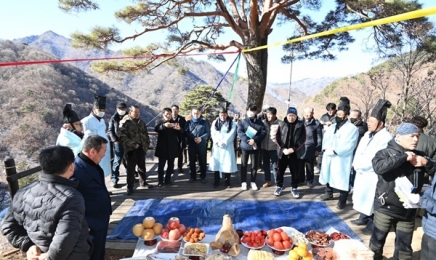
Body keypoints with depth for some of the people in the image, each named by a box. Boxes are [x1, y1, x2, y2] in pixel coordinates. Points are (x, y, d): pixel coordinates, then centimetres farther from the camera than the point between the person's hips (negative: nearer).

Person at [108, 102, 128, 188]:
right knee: (117, 161, -1)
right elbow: (110, 131, 2)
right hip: (118, 142, -2)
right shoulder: (114, 118, 2)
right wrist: (115, 140, -10)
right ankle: (114, 180, 6)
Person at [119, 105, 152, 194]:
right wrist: (133, 144, -20)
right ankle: (130, 187, 12)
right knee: (131, 169, 1)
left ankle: (143, 182, 33)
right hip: (130, 149, -5)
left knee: (142, 166, 17)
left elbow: (146, 134, 19)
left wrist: (146, 144, 7)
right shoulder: (125, 122, -9)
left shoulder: (141, 122, 11)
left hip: (141, 148, 6)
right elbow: (122, 136, -16)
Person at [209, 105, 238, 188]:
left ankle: (227, 182, 9)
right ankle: (216, 182, 12)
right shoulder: (215, 123, 10)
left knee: (227, 163, -3)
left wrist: (223, 142, -16)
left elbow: (231, 135, -7)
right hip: (216, 146, 2)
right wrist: (217, 142, -14)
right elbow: (213, 134, 1)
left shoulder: (232, 123, 2)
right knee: (216, 163, 2)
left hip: (227, 146, -2)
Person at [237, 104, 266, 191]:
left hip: (255, 147, 1)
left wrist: (254, 140, -20)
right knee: (244, 165, 6)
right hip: (245, 146, -1)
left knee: (254, 165, 8)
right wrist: (248, 141, -23)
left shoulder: (260, 122, 6)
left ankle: (253, 182, 23)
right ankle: (243, 182, 18)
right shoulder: (243, 121, 1)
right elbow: (240, 132, -11)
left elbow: (263, 133, -4)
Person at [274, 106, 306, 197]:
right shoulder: (281, 124, 2)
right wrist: (283, 148, -12)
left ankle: (294, 188, 25)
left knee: (295, 172, 8)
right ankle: (279, 186, 29)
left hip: (295, 153, -1)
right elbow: (278, 137, 0)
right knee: (280, 170, 11)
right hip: (283, 152, 1)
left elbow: (303, 139, -5)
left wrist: (293, 149, -14)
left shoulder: (300, 124, -1)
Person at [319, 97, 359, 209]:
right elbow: (325, 139, 9)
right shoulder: (332, 127, 13)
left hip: (341, 160, -7)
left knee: (342, 180, 1)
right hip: (328, 158, 7)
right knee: (328, 176, 20)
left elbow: (349, 146, -17)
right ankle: (328, 193, 39)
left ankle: (342, 200, 16)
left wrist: (334, 151, -20)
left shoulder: (352, 129, -8)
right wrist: (326, 149, -10)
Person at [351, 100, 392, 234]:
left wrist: (359, 165, -15)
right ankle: (363, 218, 36)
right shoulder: (368, 134, 11)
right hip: (362, 173, 9)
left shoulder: (386, 138, -18)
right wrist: (356, 164, -2)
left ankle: (372, 225, 16)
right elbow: (359, 151, 12)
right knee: (363, 197, 20)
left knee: (372, 200, 2)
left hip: (374, 175, -9)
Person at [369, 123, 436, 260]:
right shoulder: (386, 152, -9)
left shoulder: (420, 156, 6)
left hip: (408, 211, 4)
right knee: (377, 240, 14)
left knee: (404, 246, 16)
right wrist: (404, 157, -24)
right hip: (386, 208, -3)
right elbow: (378, 167, -29)